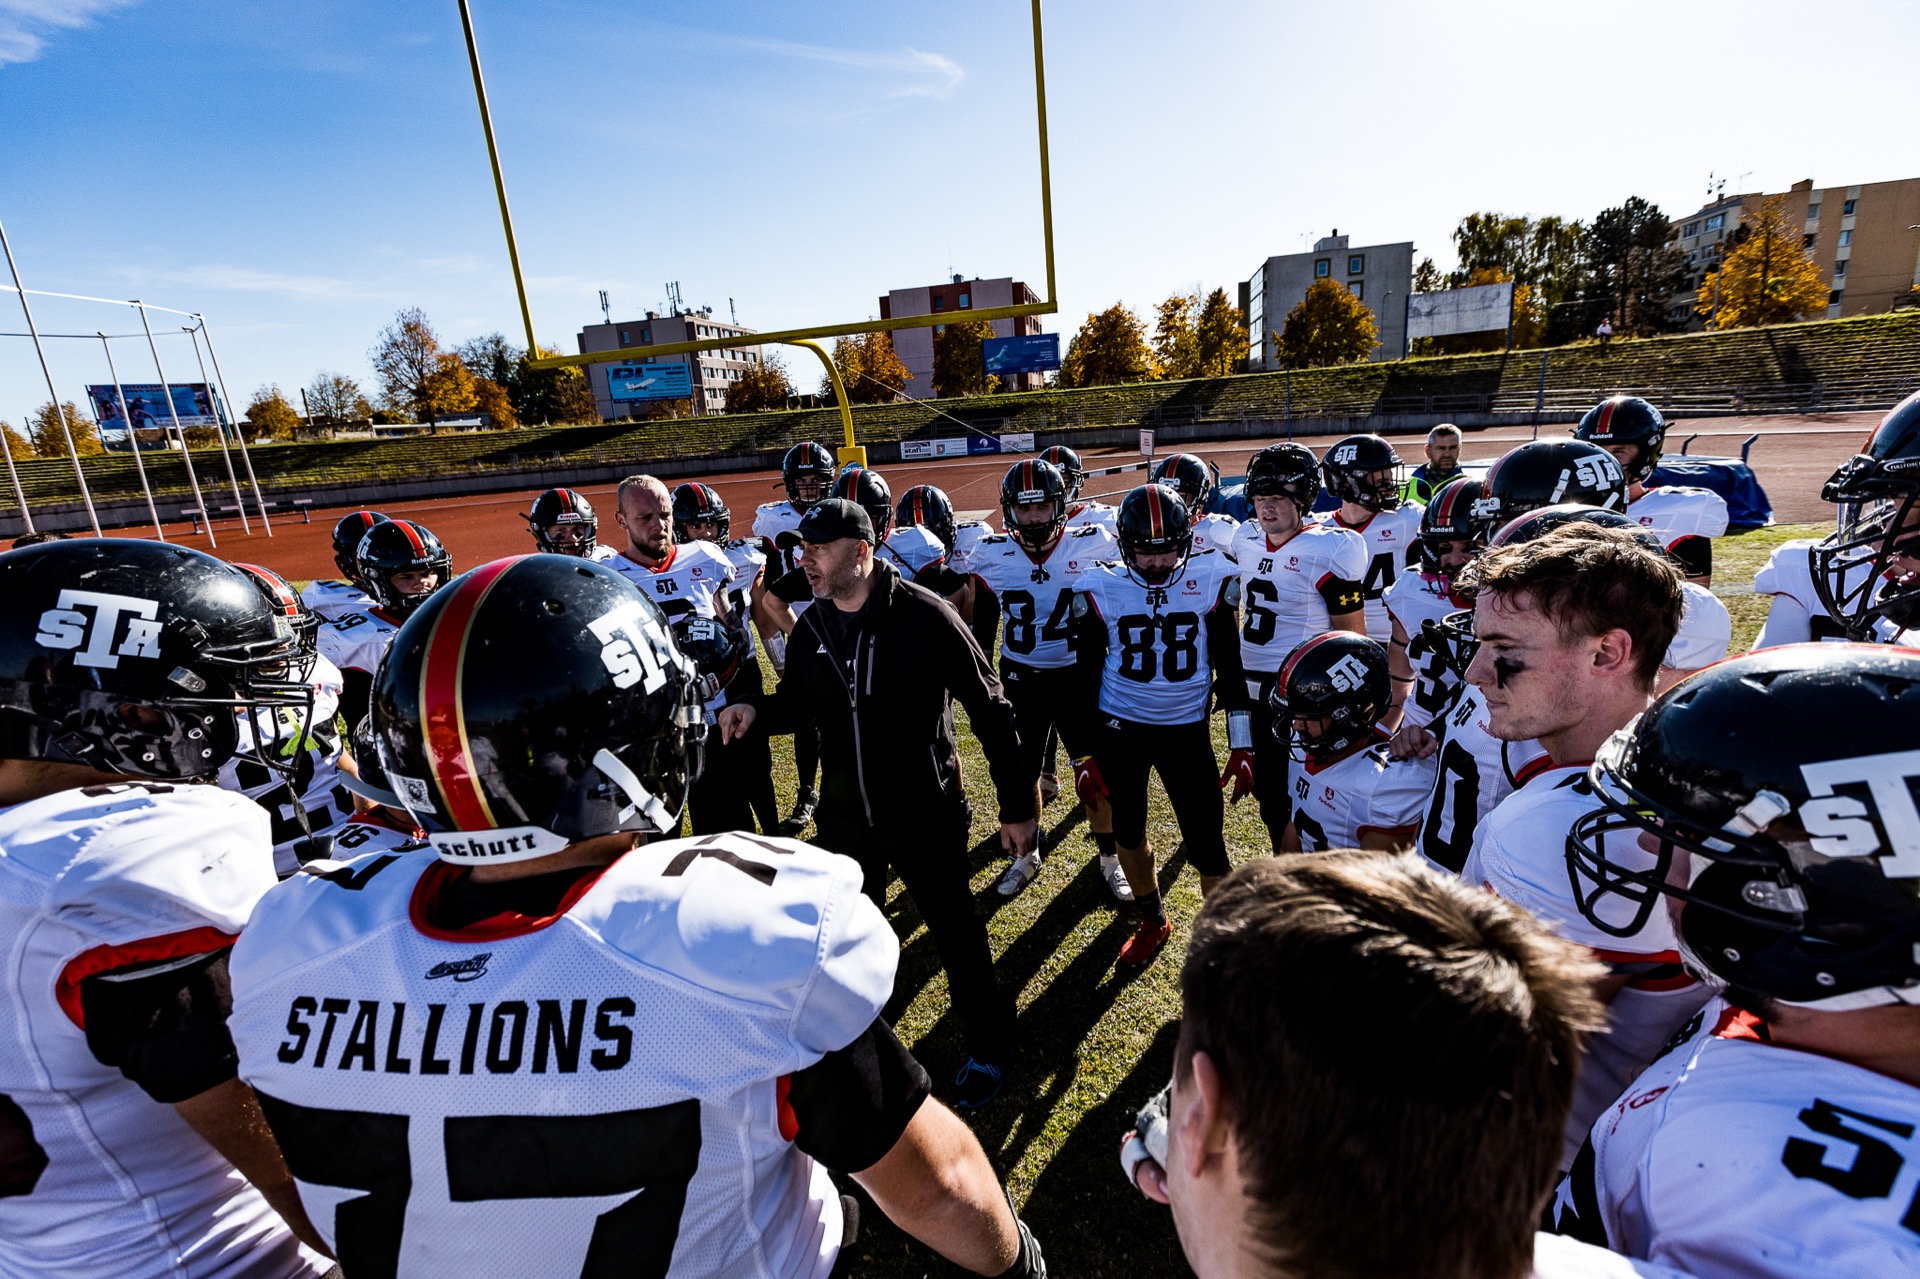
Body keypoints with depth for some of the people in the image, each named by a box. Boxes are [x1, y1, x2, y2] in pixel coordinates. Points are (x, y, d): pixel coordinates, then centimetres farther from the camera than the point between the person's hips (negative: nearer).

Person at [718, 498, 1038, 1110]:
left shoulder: (926, 617, -20)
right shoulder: (811, 629, -2)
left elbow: (989, 710, -14)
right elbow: (800, 702, 15)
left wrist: (1018, 805, -11)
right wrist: (756, 710, -8)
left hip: (927, 817, -5)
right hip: (845, 819, 5)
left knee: (956, 934, 13)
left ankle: (988, 1043, 39)